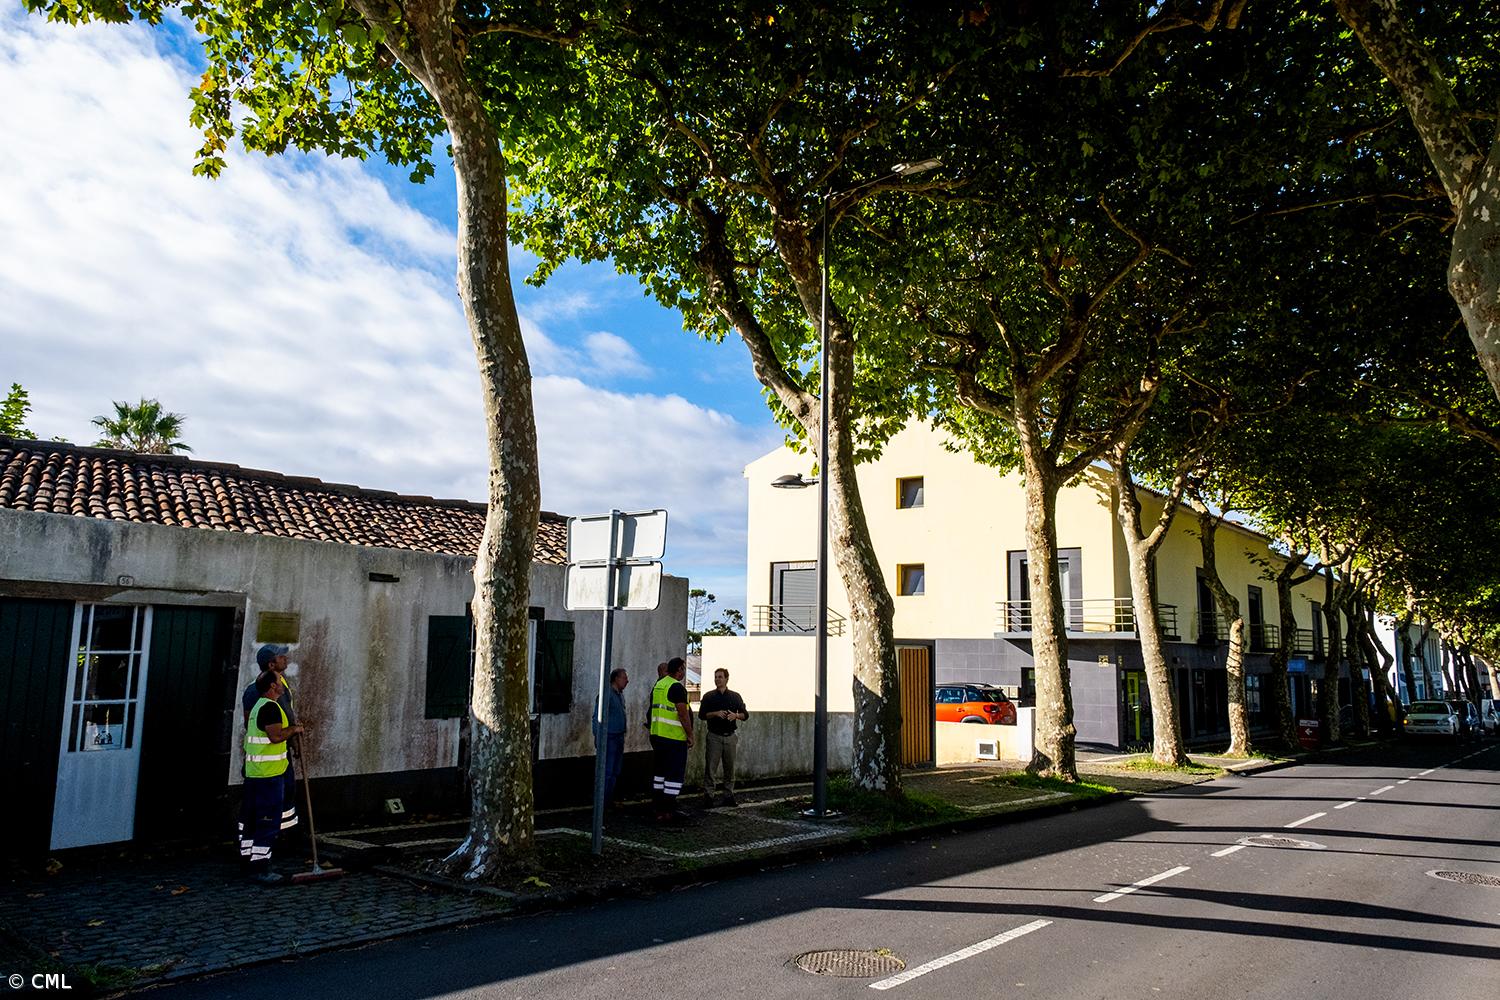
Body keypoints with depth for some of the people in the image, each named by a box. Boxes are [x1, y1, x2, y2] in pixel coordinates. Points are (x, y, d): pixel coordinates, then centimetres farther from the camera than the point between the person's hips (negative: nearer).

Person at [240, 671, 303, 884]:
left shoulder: (257, 706, 16)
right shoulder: (271, 707, -17)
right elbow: (275, 736, -25)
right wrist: (294, 729, -9)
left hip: (253, 771, 11)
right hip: (268, 773, -11)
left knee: (250, 818, 16)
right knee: (268, 821, -8)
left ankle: (249, 860, 25)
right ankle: (260, 869, -7)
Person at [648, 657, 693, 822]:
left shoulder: (658, 685, 12)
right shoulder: (677, 687, -15)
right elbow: (683, 714, -19)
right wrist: (690, 735, -11)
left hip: (657, 735, 9)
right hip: (675, 738, -9)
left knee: (660, 772, 15)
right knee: (675, 774, -3)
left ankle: (659, 808, 19)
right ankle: (667, 812, -3)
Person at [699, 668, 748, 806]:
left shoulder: (735, 696, 10)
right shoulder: (709, 697, 6)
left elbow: (745, 715, 10)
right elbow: (701, 714, 1)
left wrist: (736, 715, -11)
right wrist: (716, 713, -15)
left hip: (730, 736, 2)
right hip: (714, 736, -2)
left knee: (729, 767, 4)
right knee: (710, 766, -7)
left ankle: (729, 795, 11)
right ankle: (708, 795, -4)